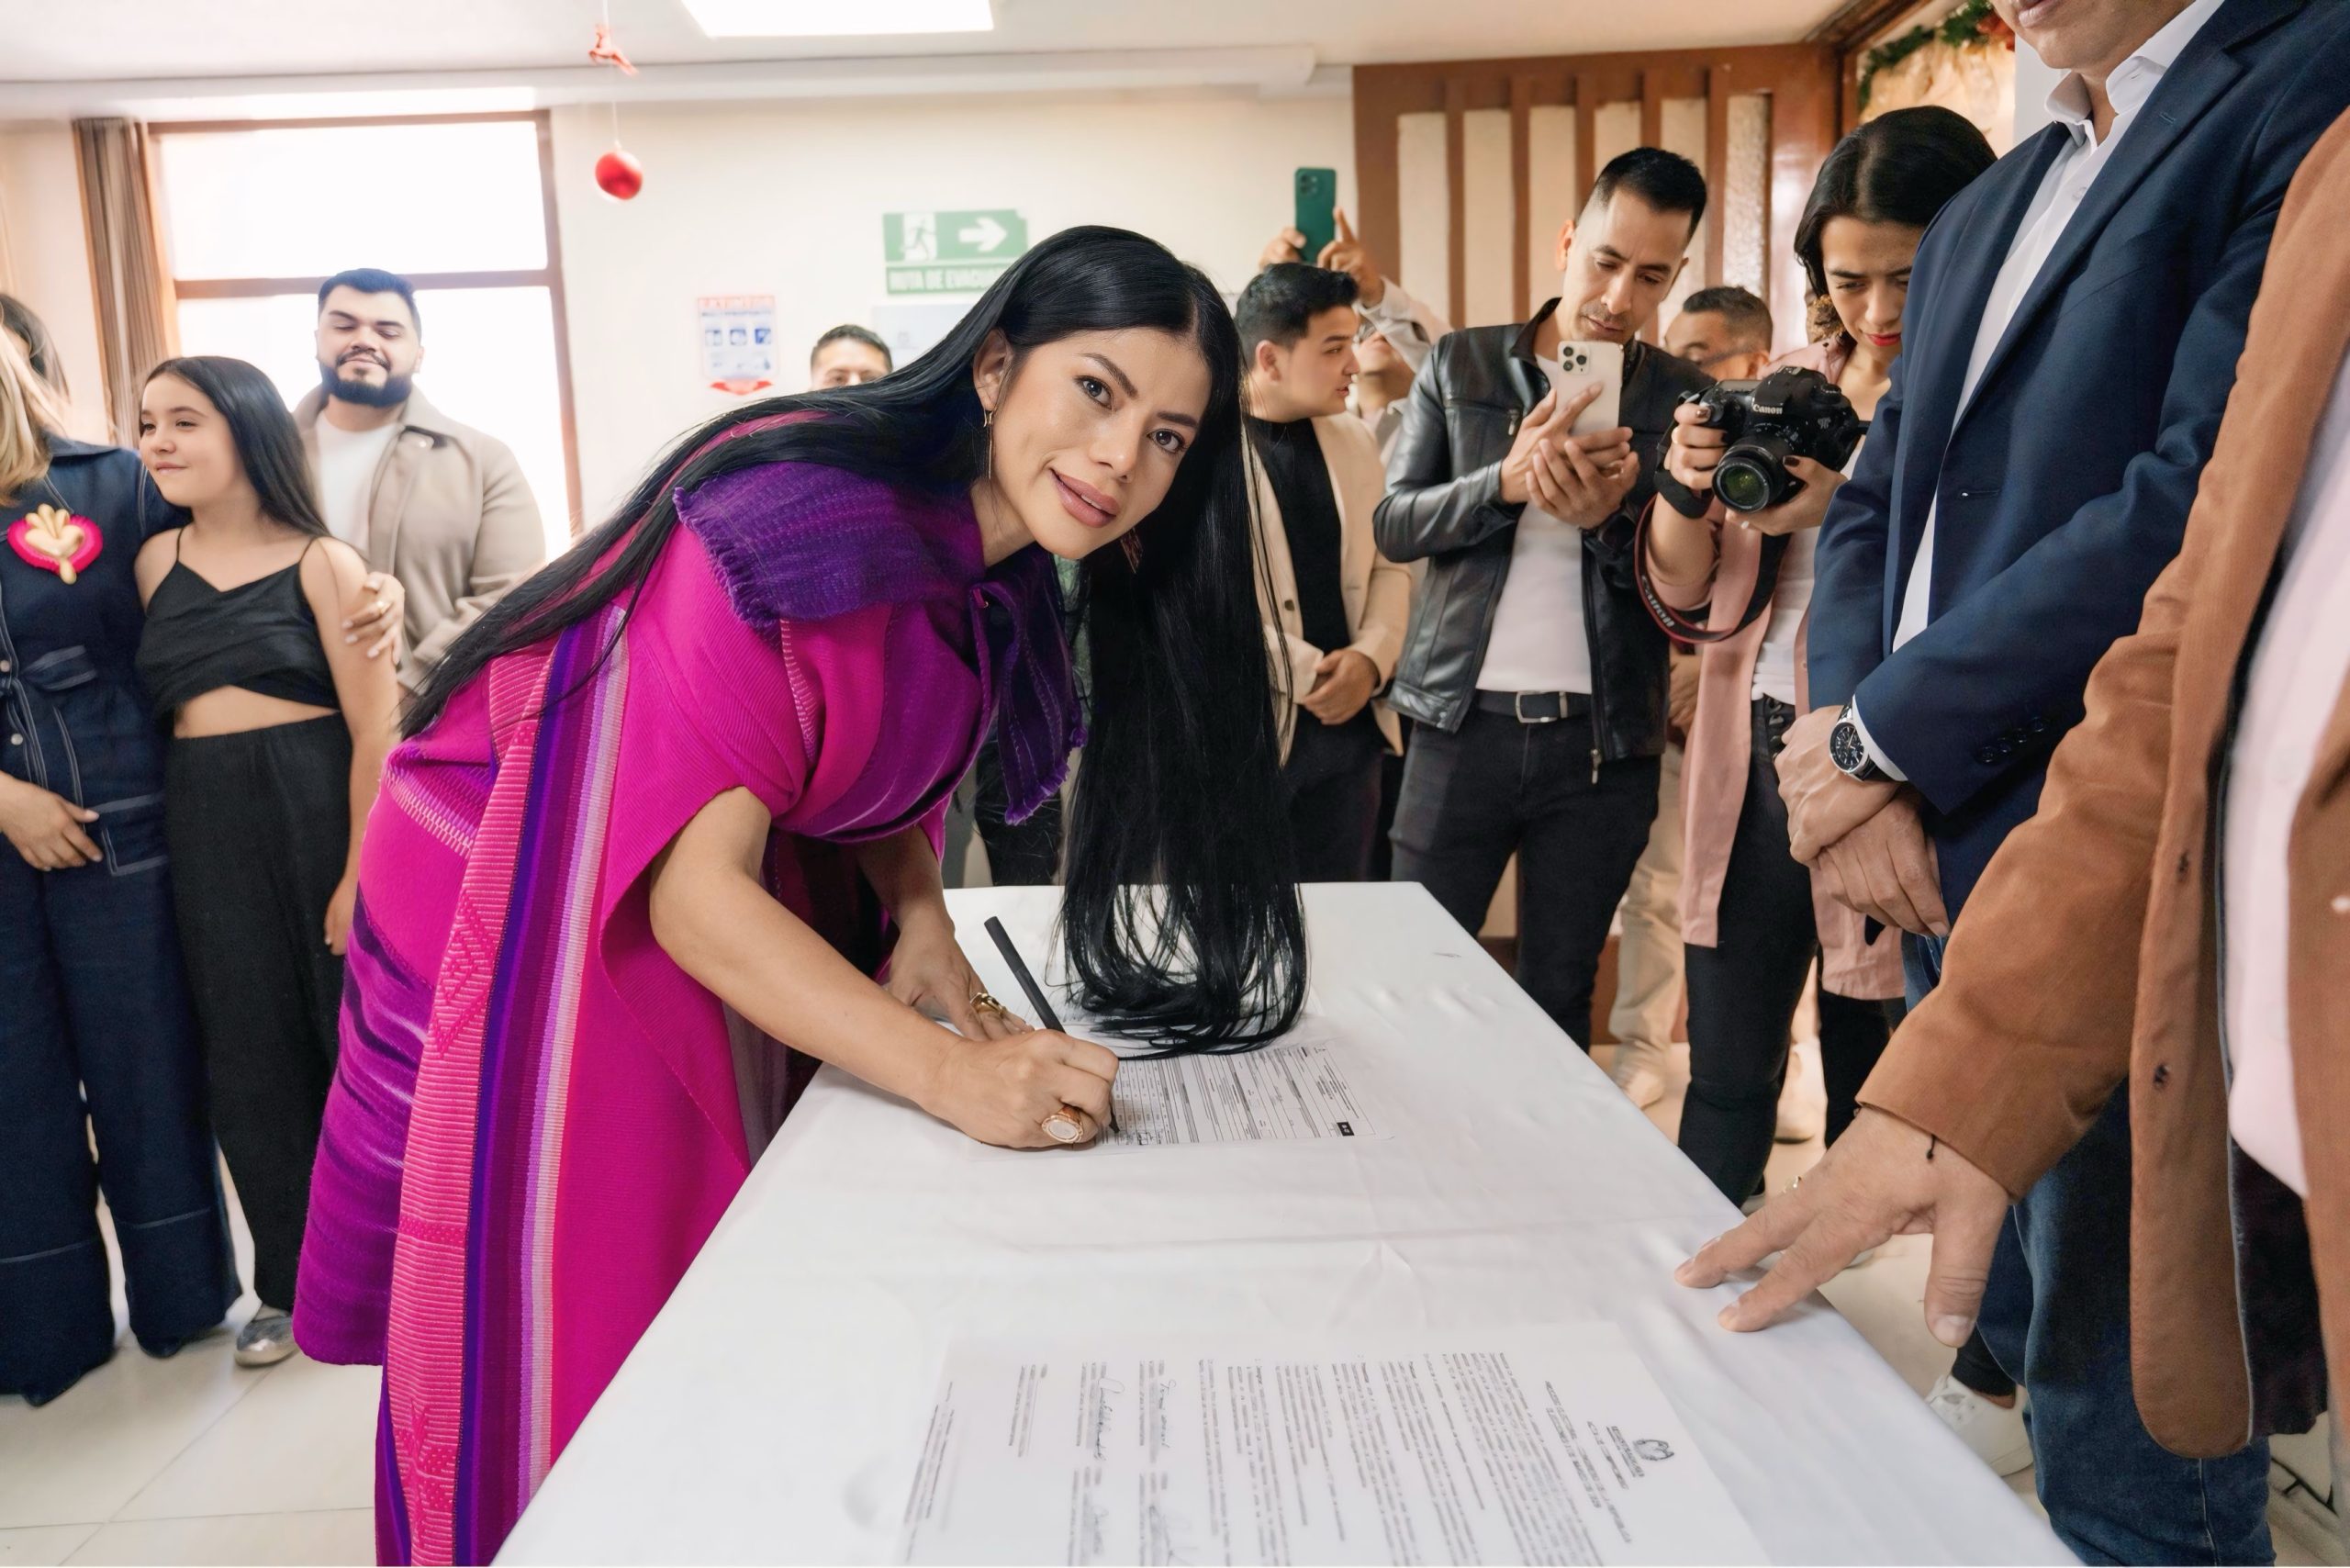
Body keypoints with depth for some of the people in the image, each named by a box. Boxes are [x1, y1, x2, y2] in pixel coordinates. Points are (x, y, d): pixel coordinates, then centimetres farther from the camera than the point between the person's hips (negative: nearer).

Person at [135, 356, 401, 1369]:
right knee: (250, 1053, 11)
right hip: (205, 829, 5)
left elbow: (377, 729, -11)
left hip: (321, 811, -5)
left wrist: (360, 874, -15)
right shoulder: (155, 561, 9)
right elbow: (142, 702, 11)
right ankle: (293, 1282, 28)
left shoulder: (320, 562, -6)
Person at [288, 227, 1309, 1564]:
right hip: (537, 918, -7)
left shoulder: (1002, 580, -4)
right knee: (580, 1358, 2)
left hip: (745, 933, 7)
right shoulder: (803, 518, -30)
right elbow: (689, 885, -32)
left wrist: (920, 914, -11)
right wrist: (948, 1071, -40)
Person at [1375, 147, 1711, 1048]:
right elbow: (1394, 526, 1)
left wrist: (1611, 518, -17)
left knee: (1560, 994, 10)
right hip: (1462, 724, 0)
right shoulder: (1460, 365, 7)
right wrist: (1505, 480, -16)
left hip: (1604, 738, 0)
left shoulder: (1682, 399, 6)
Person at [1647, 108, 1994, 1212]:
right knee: (1723, 1078, 11)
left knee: (1871, 1098, 9)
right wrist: (1687, 488, -9)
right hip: (1750, 761, 5)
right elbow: (1683, 588, 9)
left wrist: (1853, 512, -25)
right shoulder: (1786, 383, 10)